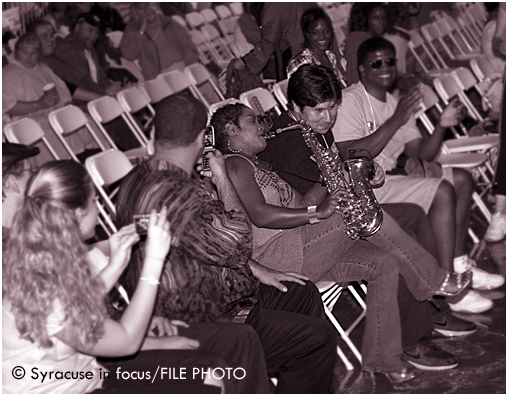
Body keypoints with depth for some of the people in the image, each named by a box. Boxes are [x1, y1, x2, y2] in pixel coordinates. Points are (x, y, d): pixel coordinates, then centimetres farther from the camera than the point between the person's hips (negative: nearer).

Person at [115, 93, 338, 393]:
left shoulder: (142, 178, 5)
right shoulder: (172, 195, -31)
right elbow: (238, 242, -24)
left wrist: (257, 271, 13)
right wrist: (222, 178, -12)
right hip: (198, 327, -11)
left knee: (304, 294, 20)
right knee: (319, 339, -5)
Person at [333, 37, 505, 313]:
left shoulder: (396, 103, 16)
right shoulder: (350, 100, -12)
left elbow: (421, 153, 12)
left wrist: (442, 126, -6)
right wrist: (395, 121, -26)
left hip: (388, 177, 9)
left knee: (461, 179, 4)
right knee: (443, 192, -21)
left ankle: (459, 264, 7)